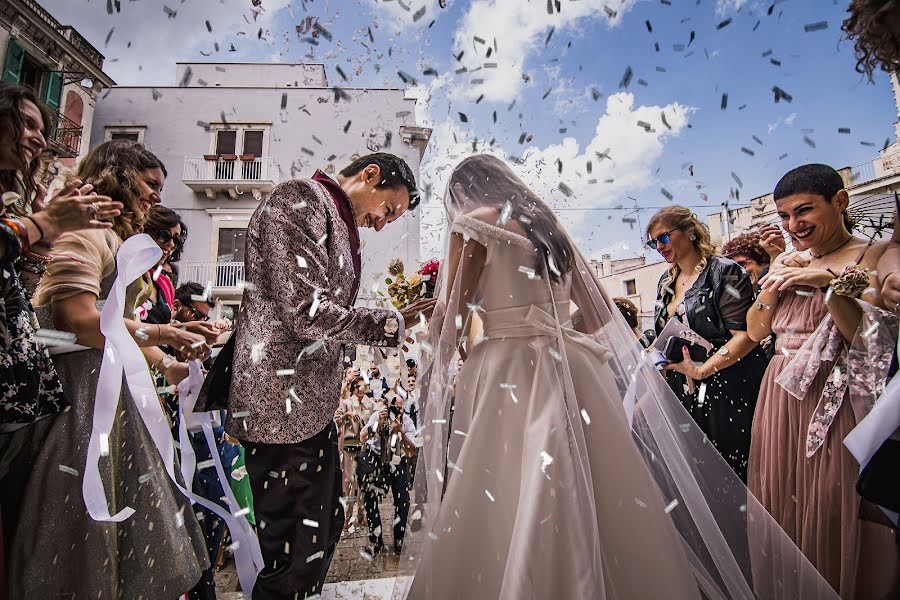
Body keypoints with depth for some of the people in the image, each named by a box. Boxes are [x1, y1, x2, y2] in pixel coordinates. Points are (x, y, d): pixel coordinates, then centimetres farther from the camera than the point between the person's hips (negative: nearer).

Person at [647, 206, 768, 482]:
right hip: (683, 392, 6)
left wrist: (701, 370, -20)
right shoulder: (666, 281, 13)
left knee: (729, 471, 3)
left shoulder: (724, 271, -8)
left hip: (725, 391, -6)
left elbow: (746, 335, -16)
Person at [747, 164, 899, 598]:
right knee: (779, 506, 14)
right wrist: (772, 286, -4)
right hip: (780, 399, 5)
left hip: (837, 405, -5)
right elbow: (756, 332, 11)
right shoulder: (788, 262, 12)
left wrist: (831, 284, -21)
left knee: (832, 516, 2)